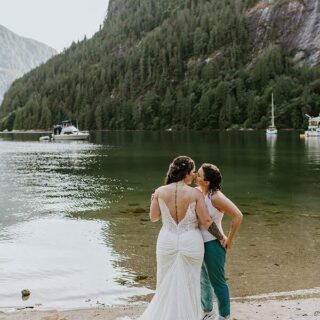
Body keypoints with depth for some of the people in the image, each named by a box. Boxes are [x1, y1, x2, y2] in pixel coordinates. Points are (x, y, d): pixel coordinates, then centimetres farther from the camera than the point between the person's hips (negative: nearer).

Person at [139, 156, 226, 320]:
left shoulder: (160, 191, -7)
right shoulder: (195, 193, -13)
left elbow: (153, 217, 2)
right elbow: (206, 221, -10)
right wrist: (221, 237, 5)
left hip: (167, 242, 2)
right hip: (191, 243, -2)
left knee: (166, 283, 18)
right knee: (189, 284, 14)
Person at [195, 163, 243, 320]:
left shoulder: (216, 197, -21)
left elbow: (238, 216, -22)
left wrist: (230, 239, -15)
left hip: (213, 244, -8)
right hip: (199, 243, 8)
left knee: (217, 282, 6)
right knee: (203, 280, 21)